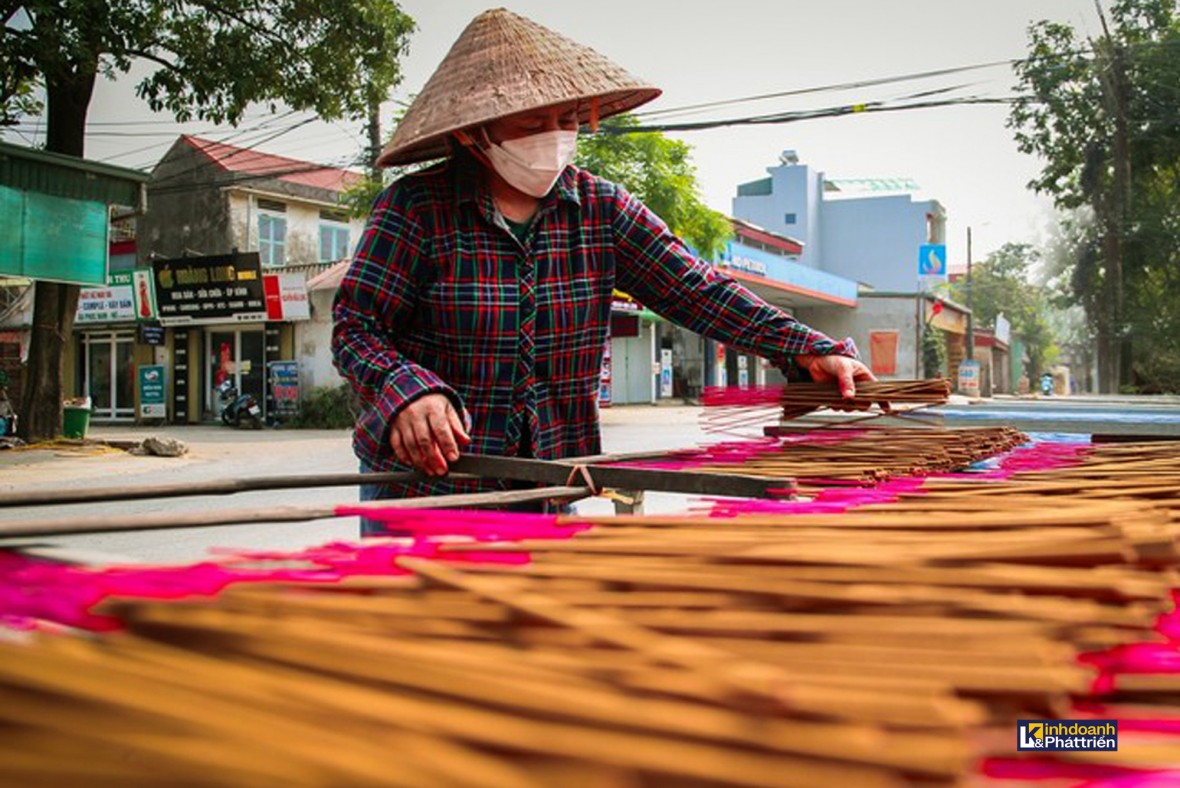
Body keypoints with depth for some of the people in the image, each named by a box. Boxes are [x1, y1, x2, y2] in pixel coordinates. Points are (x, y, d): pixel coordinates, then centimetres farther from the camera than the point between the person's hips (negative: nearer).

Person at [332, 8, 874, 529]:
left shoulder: (604, 209, 0)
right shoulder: (416, 208, -10)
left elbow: (696, 290, -6)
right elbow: (355, 326, -12)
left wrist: (808, 350, -17)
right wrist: (407, 391, -33)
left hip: (551, 486, 3)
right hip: (423, 480, -3)